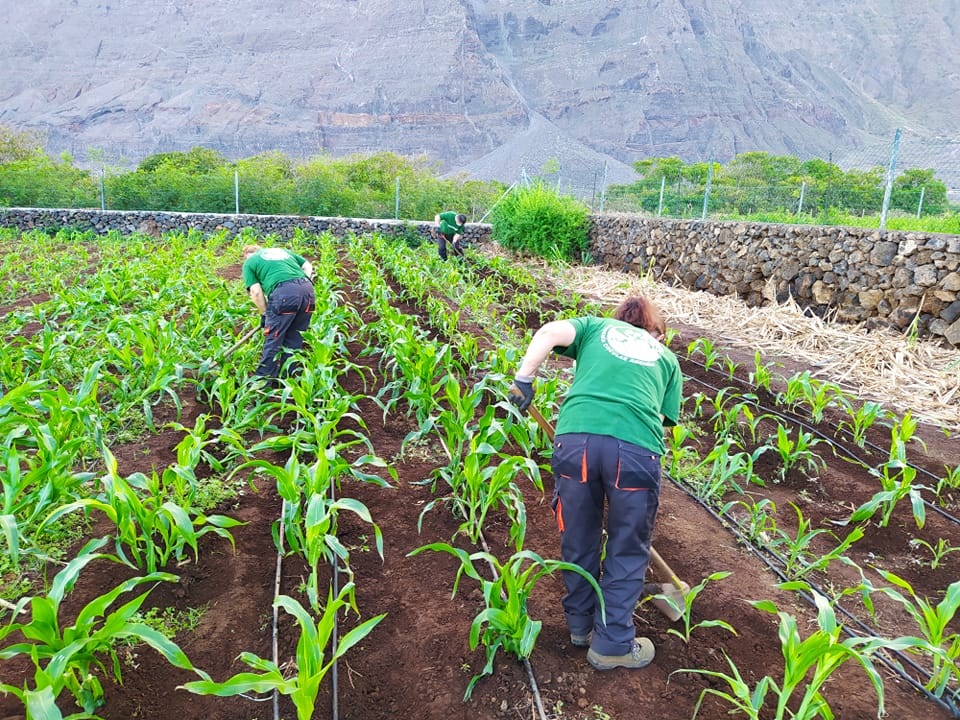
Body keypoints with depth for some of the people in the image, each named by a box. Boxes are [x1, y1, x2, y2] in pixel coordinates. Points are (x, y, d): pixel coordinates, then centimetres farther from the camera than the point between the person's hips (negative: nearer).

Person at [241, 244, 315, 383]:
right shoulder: (281, 250, 34)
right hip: (307, 289, 5)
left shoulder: (249, 262, 18)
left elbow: (256, 292, 7)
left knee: (273, 339, 5)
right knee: (294, 338, 16)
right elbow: (308, 266, 29)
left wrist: (264, 314, 17)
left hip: (284, 293, -5)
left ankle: (262, 381, 13)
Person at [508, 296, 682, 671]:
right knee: (627, 551, 19)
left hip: (576, 438, 1)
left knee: (578, 540, 21)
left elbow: (550, 332, 6)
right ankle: (612, 644, 30)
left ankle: (580, 624, 40)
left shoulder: (596, 326, 27)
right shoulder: (666, 357, 29)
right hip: (636, 448, 0)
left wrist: (523, 378, 6)